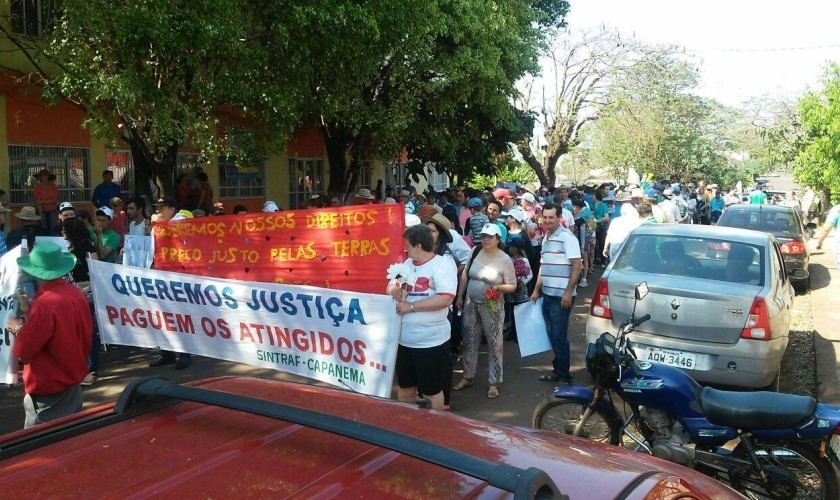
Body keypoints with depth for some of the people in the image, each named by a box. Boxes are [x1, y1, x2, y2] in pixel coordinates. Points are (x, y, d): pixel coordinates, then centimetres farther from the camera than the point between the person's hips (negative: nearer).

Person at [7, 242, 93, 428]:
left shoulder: (45, 304, -24)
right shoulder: (75, 293, -1)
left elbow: (23, 351, -16)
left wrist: (18, 328, 1)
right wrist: (30, 313, 10)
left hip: (50, 391, -8)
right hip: (73, 382, 8)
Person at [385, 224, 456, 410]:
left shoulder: (443, 264, -13)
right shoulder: (408, 263, 8)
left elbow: (446, 298, -23)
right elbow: (391, 286, 15)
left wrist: (411, 306, -21)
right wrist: (394, 290, -10)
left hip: (431, 342, -7)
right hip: (404, 339, 7)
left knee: (431, 391, 8)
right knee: (404, 386, 20)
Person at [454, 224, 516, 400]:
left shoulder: (504, 259, -10)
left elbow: (512, 286, -7)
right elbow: (464, 276, 9)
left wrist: (498, 288, -25)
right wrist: (459, 297, 7)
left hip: (492, 307, -4)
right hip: (471, 304, 4)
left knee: (494, 343, 4)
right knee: (469, 341, 13)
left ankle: (494, 382, 15)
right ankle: (467, 377, 28)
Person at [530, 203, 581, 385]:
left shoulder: (567, 237, -11)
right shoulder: (545, 238, 14)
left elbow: (576, 266, -15)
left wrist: (568, 292, -19)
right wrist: (536, 290, 20)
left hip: (561, 296, -8)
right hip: (547, 295, 8)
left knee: (559, 336, -2)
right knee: (552, 335, 14)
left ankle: (564, 376, 9)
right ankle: (557, 369, 26)